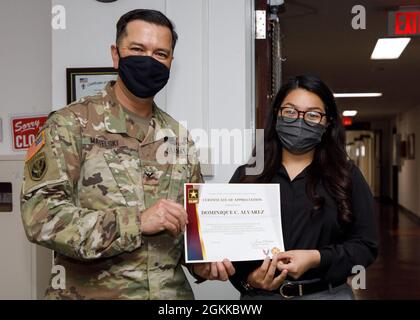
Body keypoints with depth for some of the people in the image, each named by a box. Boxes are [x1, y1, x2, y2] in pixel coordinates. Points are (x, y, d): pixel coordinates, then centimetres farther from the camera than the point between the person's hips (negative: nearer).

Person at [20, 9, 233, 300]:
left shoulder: (179, 137, 6)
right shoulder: (70, 124, -9)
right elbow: (41, 214, -19)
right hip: (90, 292, -4)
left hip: (172, 291, 5)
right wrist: (137, 222, -25)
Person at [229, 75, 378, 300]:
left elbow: (365, 244, -2)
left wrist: (317, 258, -17)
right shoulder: (247, 175, 2)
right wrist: (247, 277, -18)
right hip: (258, 294, 0)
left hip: (328, 293, 0)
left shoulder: (347, 176, 2)